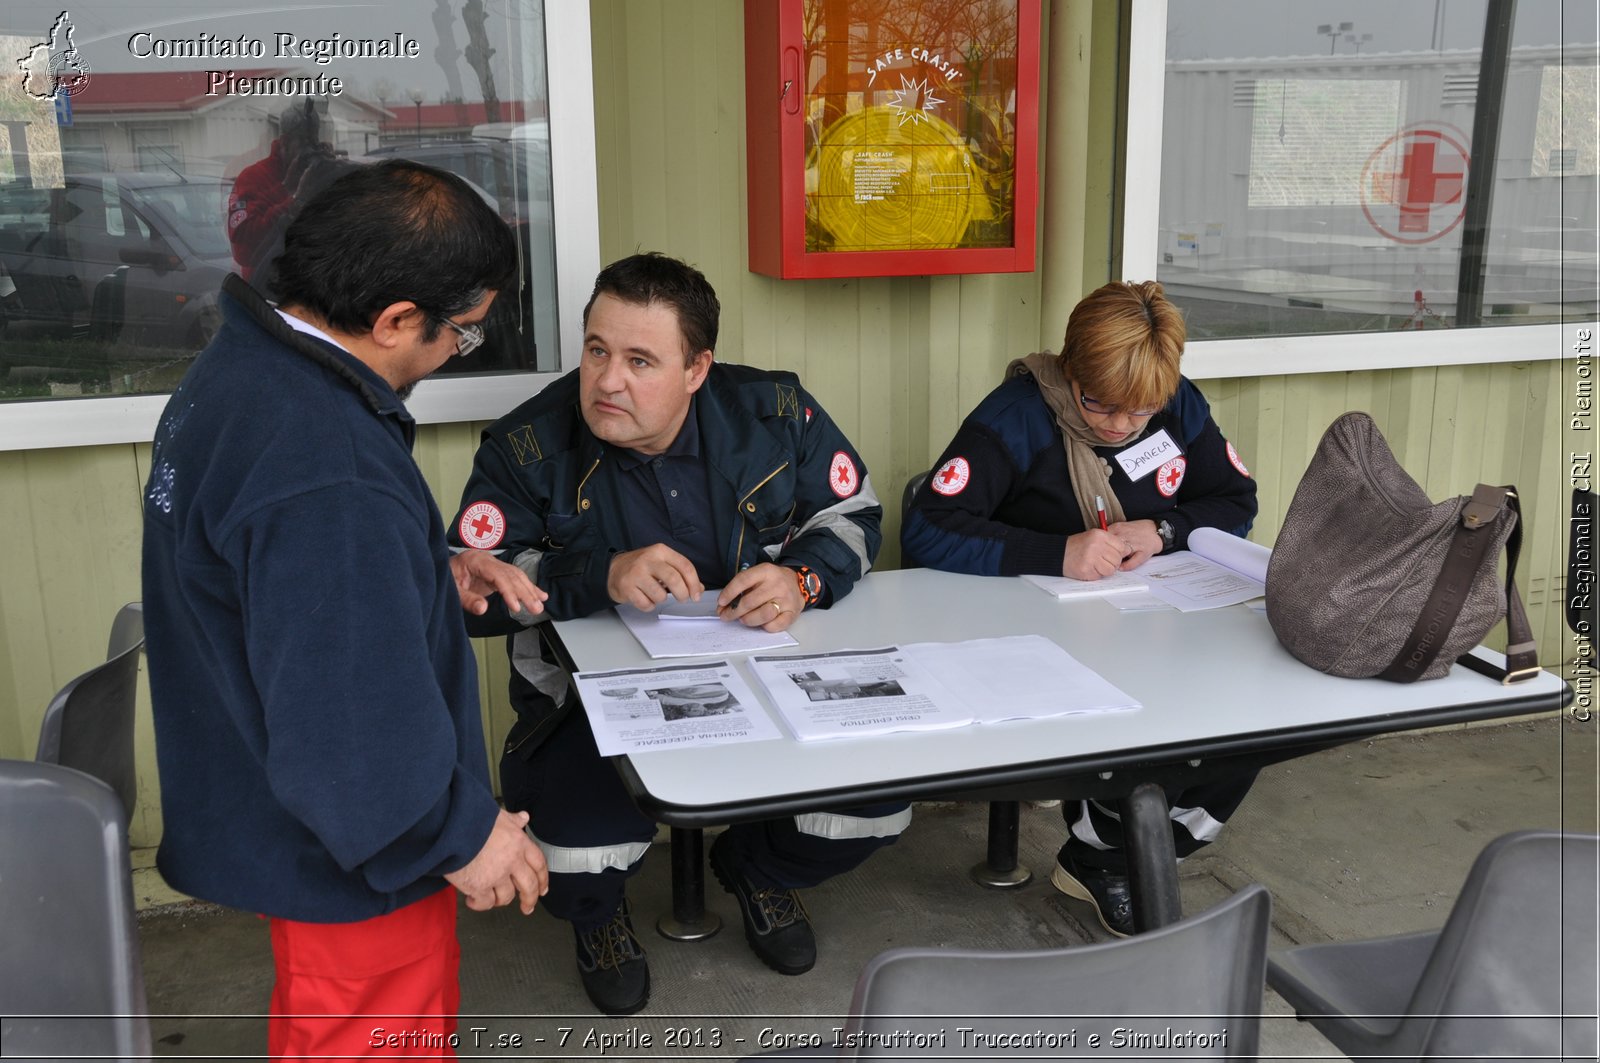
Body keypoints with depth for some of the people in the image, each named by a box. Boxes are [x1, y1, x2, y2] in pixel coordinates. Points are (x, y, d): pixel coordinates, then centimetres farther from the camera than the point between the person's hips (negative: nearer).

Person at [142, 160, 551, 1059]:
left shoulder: (242, 368, -1)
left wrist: (437, 571, 5)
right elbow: (347, 722, -34)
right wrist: (461, 834, -19)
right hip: (354, 858, -9)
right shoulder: (326, 478, -35)